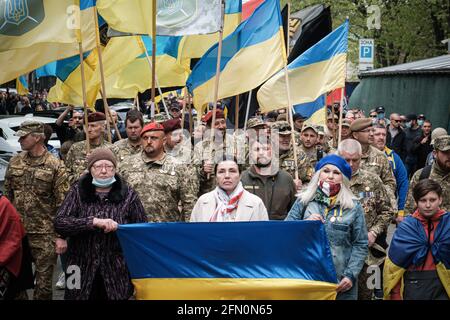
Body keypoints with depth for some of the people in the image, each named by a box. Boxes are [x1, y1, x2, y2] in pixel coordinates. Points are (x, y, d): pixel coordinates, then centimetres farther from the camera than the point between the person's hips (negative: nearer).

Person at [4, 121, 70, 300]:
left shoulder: (55, 166, -8)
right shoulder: (14, 162, 7)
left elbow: (63, 204, -9)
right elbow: (7, 195, 15)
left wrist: (61, 236, -12)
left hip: (44, 235, -4)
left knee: (44, 282, 4)